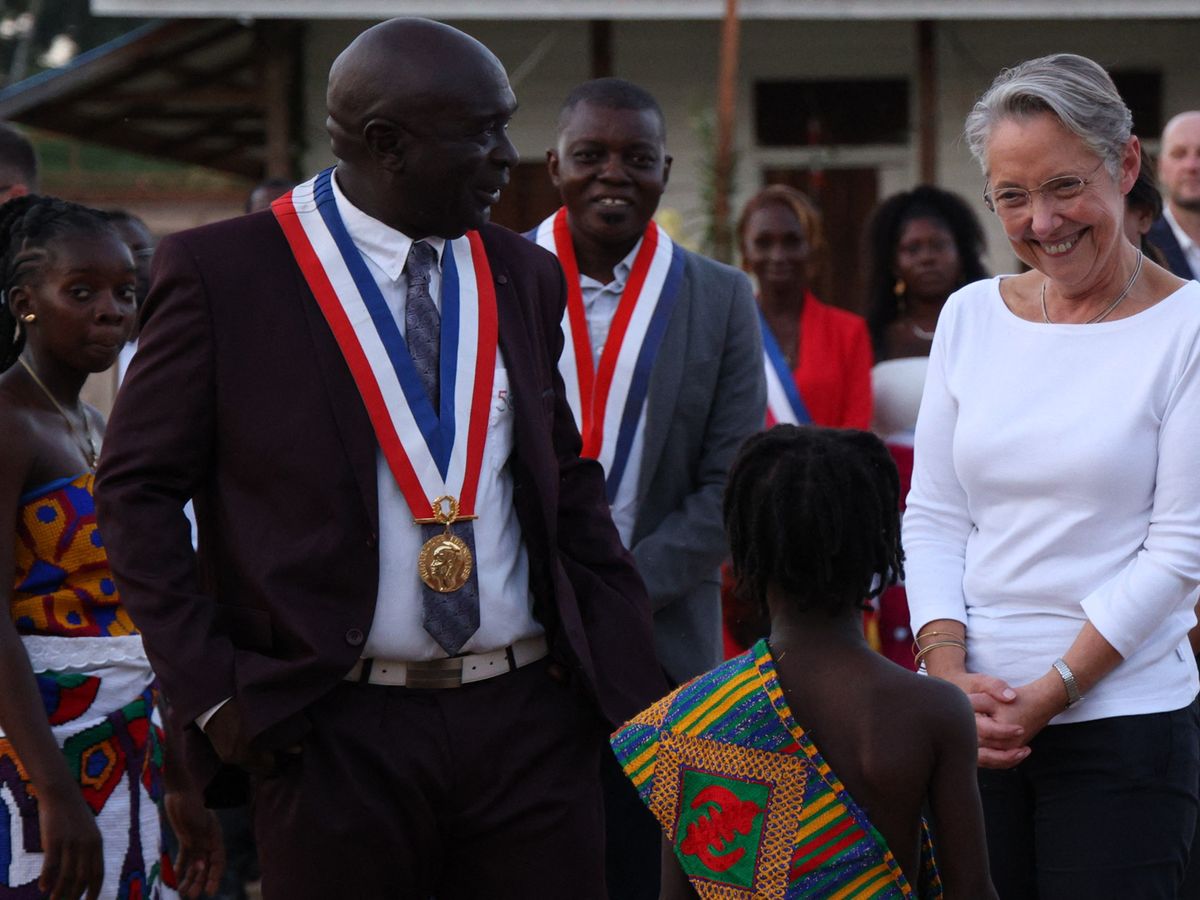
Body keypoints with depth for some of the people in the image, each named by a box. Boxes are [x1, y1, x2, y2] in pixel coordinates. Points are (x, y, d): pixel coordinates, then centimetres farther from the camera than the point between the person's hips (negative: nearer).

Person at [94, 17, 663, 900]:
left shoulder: (524, 275, 10)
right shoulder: (222, 271, -4)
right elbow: (138, 489, -1)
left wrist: (633, 687, 7)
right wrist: (211, 687, -9)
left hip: (531, 720, 4)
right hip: (335, 729, -4)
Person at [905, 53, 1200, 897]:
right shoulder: (971, 316, 10)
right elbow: (933, 517, 9)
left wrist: (1049, 692, -12)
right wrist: (948, 672, -6)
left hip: (1123, 719, -3)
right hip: (973, 719, 4)